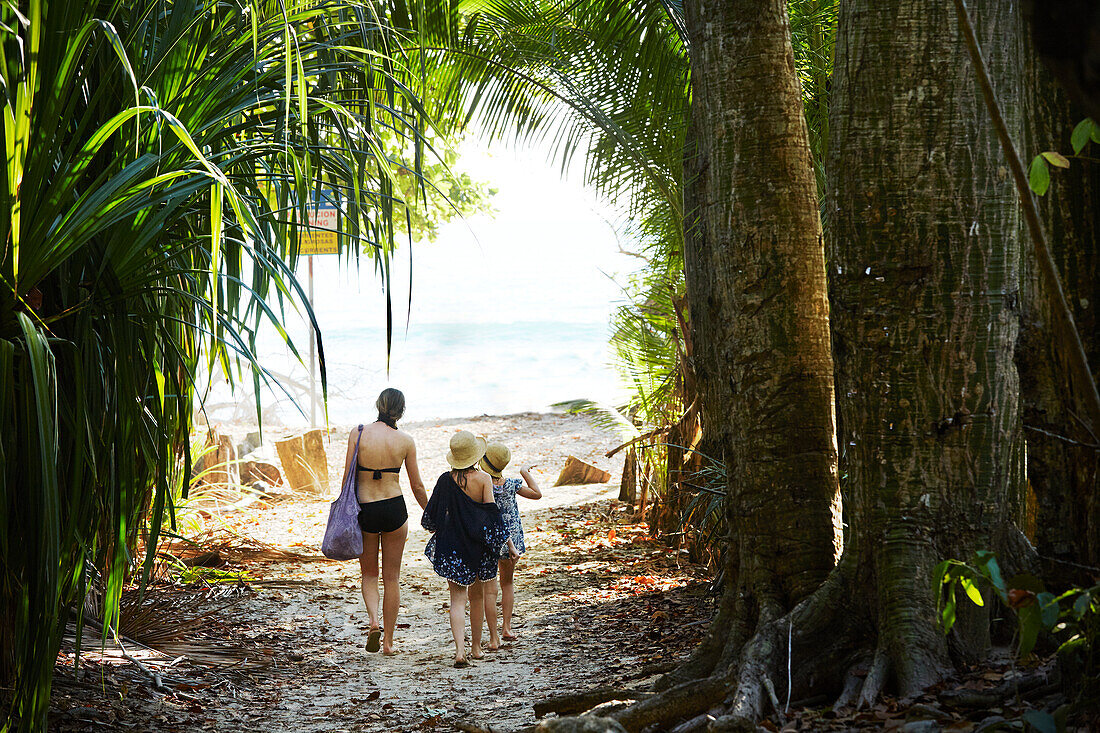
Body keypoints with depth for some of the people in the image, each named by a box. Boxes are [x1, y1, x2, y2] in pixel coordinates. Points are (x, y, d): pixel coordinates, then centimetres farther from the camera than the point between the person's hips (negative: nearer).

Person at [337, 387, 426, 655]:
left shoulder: (358, 434, -7)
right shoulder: (405, 441, -5)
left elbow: (348, 477, -6)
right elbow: (417, 486, 2)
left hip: (364, 510, 0)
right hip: (395, 508, 0)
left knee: (369, 574, 18)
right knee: (391, 577, 13)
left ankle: (374, 621, -7)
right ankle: (388, 641, 17)